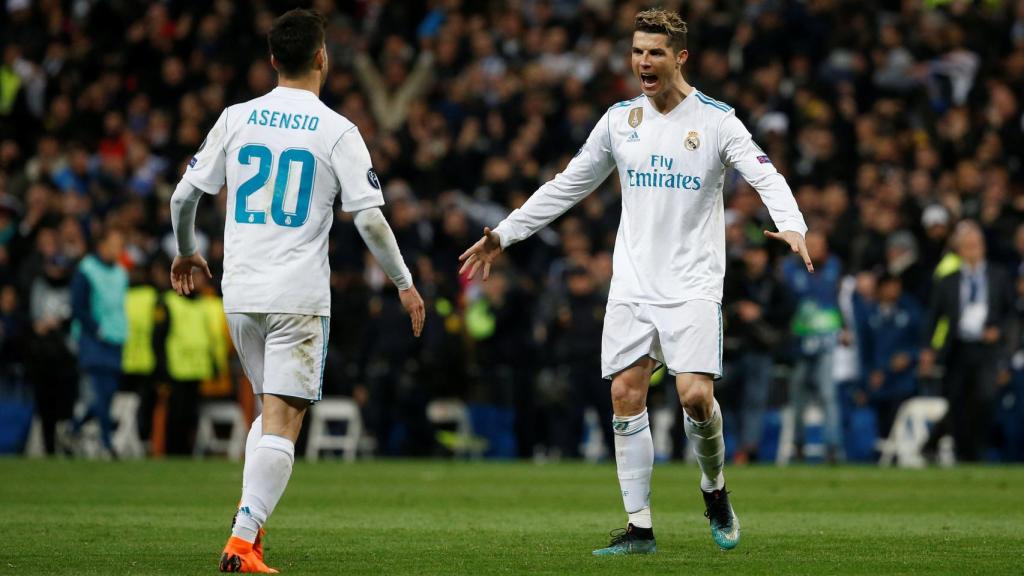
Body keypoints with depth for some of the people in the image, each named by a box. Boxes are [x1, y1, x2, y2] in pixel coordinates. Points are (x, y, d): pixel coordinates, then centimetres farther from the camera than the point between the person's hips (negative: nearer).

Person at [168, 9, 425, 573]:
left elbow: (184, 195, 7)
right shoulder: (337, 131, -5)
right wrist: (404, 283, 3)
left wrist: (185, 252, 26)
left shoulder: (236, 119, 4)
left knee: (270, 410, 21)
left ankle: (248, 519, 10)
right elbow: (369, 218, -10)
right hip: (299, 297, -4)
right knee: (282, 421, -4)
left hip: (240, 293, 4)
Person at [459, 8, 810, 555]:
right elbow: (567, 185, 17)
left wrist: (791, 226, -33)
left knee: (695, 395, -15)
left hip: (693, 284, -4)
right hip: (632, 283, 4)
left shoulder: (716, 120, -4)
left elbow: (766, 176, -13)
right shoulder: (620, 119, 8)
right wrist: (504, 234, 16)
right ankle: (639, 526, 2)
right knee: (626, 396, -4)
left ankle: (714, 489, 14)